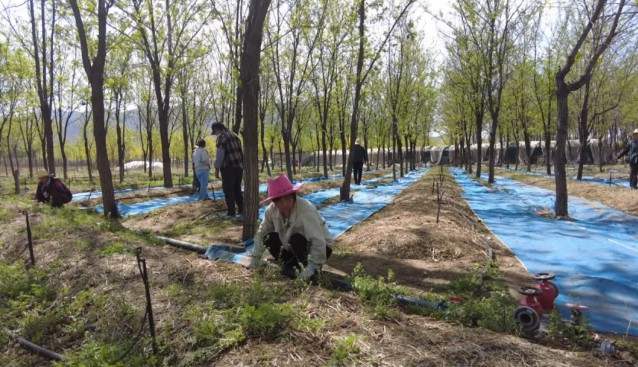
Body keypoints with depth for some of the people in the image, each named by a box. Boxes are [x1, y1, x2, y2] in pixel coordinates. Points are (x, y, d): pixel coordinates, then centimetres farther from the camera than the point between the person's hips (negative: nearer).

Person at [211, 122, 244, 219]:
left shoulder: (221, 136, -6)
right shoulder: (234, 134, 17)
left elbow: (220, 154, -12)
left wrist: (217, 168, -6)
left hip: (228, 167, -7)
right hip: (239, 165, 8)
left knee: (228, 190, 0)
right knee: (237, 189, 15)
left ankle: (231, 213, 2)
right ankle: (241, 211, 18)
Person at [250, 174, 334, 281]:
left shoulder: (305, 209, -34)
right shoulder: (271, 210, -15)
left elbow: (318, 241, -36)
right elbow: (261, 234, -2)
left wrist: (313, 266, -36)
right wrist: (255, 259, -5)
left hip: (320, 247, -5)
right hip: (297, 247, 6)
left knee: (296, 239, -33)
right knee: (269, 237, -12)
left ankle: (314, 270, -10)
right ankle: (288, 266, 5)